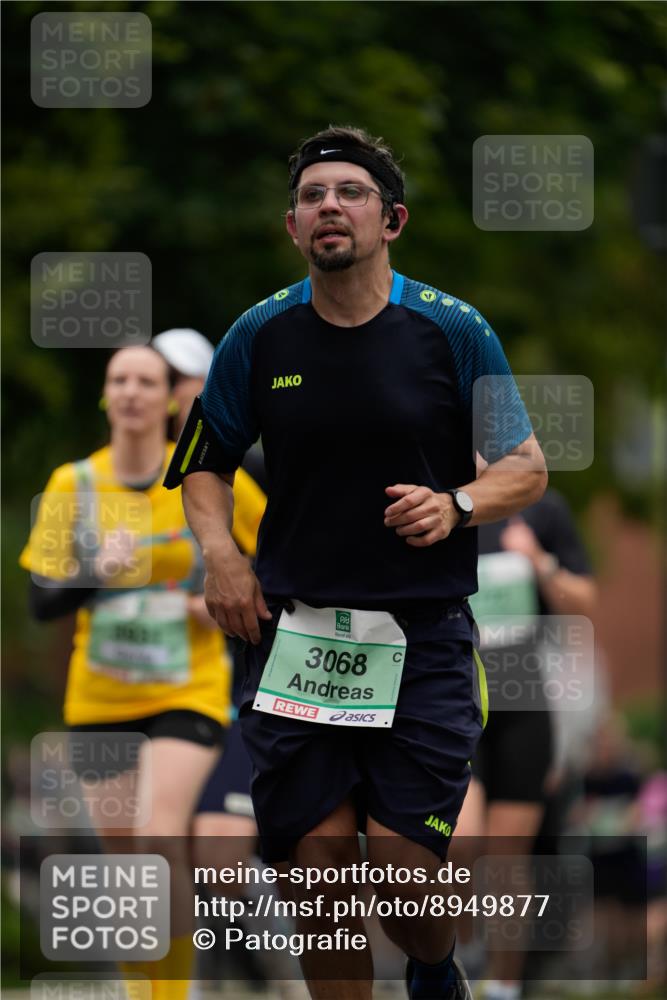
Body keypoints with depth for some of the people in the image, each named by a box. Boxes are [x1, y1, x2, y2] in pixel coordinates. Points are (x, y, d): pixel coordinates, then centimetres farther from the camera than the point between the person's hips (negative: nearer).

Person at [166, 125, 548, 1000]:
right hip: (294, 635, 2)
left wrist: (457, 505, -16)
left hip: (422, 639, -2)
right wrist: (219, 551, -2)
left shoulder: (452, 330, -1)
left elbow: (527, 468, 4)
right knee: (319, 872, -2)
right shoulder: (260, 336, 4)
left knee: (408, 886, -7)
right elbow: (205, 464, 17)